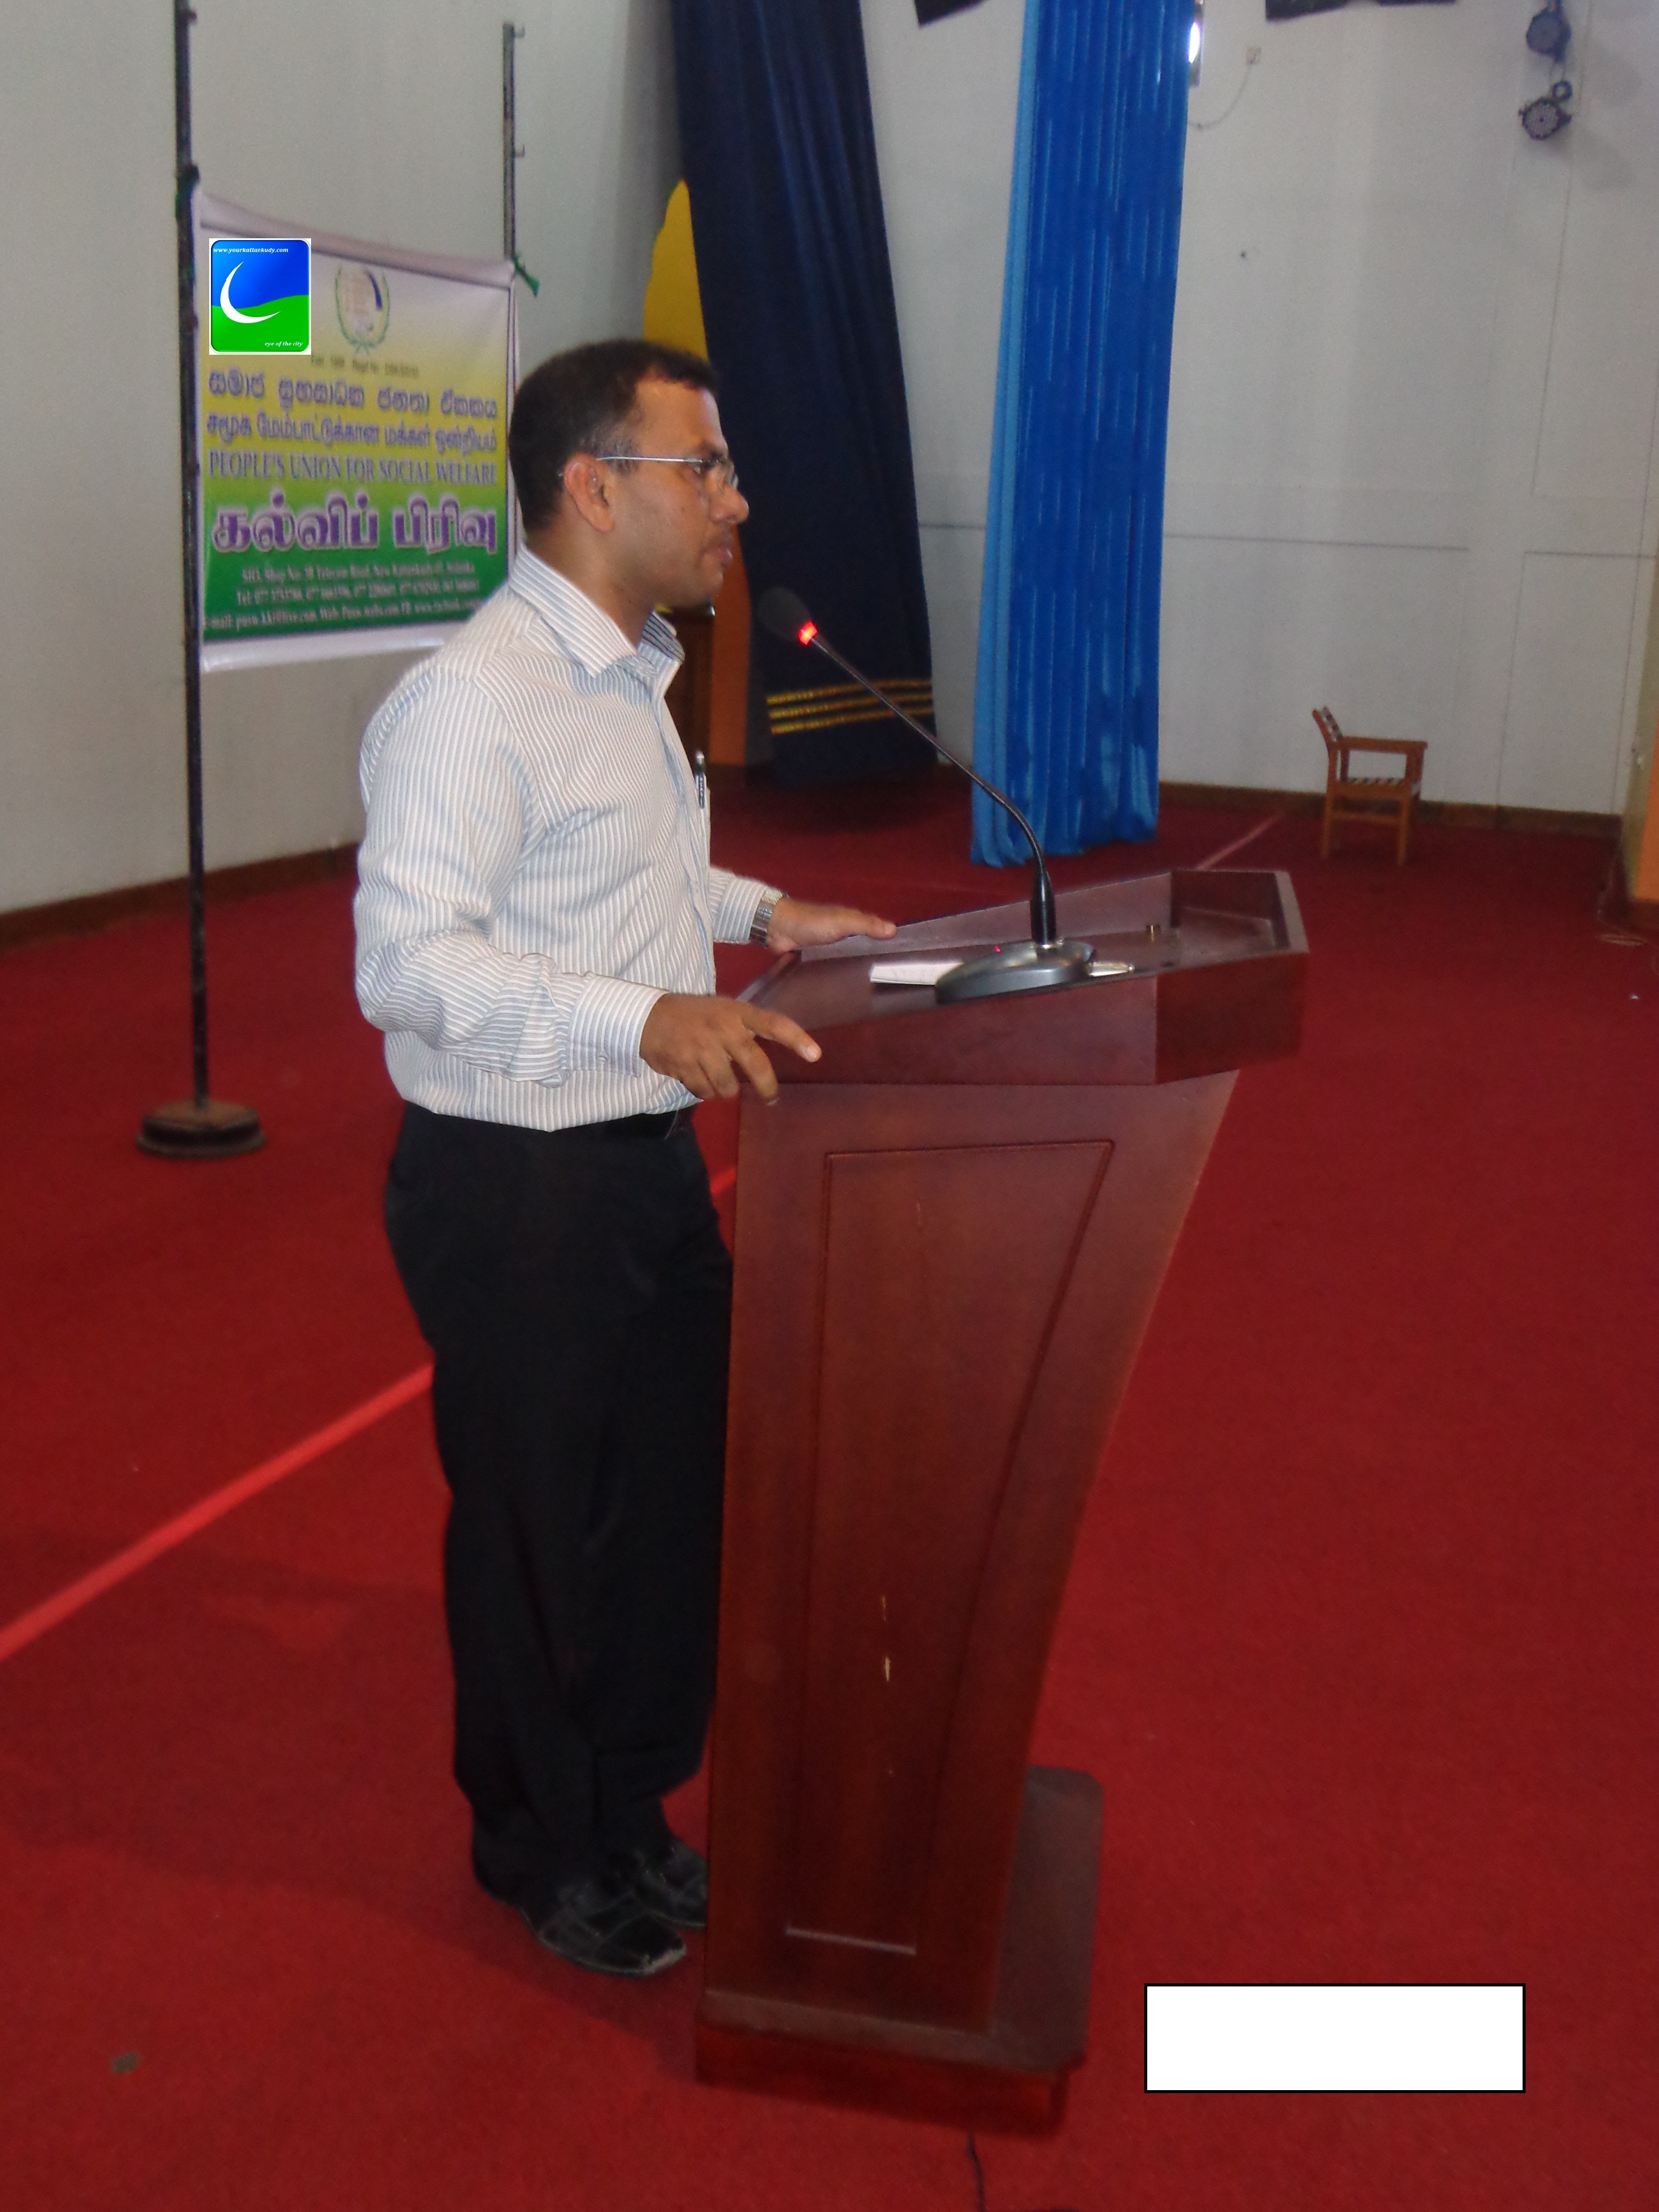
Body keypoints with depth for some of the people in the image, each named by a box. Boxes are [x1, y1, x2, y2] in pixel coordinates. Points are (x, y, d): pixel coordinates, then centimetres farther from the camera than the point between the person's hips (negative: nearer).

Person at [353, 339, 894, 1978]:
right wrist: (646, 1017, -36)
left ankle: (633, 1809, 41)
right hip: (514, 1188, -9)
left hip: (647, 1160, 9)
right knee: (537, 1523, 9)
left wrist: (755, 912, 13)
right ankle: (546, 1850, 33)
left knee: (671, 1493, 19)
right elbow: (405, 960, -27)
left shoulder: (628, 675, 10)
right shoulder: (474, 700, -20)